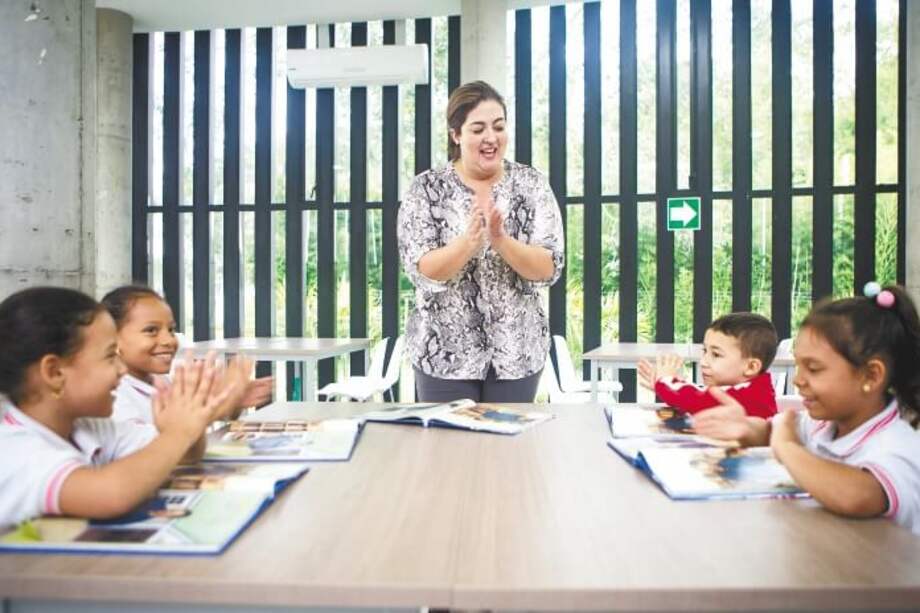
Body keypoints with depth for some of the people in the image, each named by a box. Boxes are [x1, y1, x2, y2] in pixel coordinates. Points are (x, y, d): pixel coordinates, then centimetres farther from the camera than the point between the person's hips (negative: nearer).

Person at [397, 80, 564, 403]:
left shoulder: (531, 184, -1)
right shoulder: (426, 188, -4)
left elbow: (549, 269, -7)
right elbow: (422, 273, -11)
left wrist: (501, 240, -25)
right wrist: (469, 241, -28)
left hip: (517, 353, 2)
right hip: (444, 353, -1)